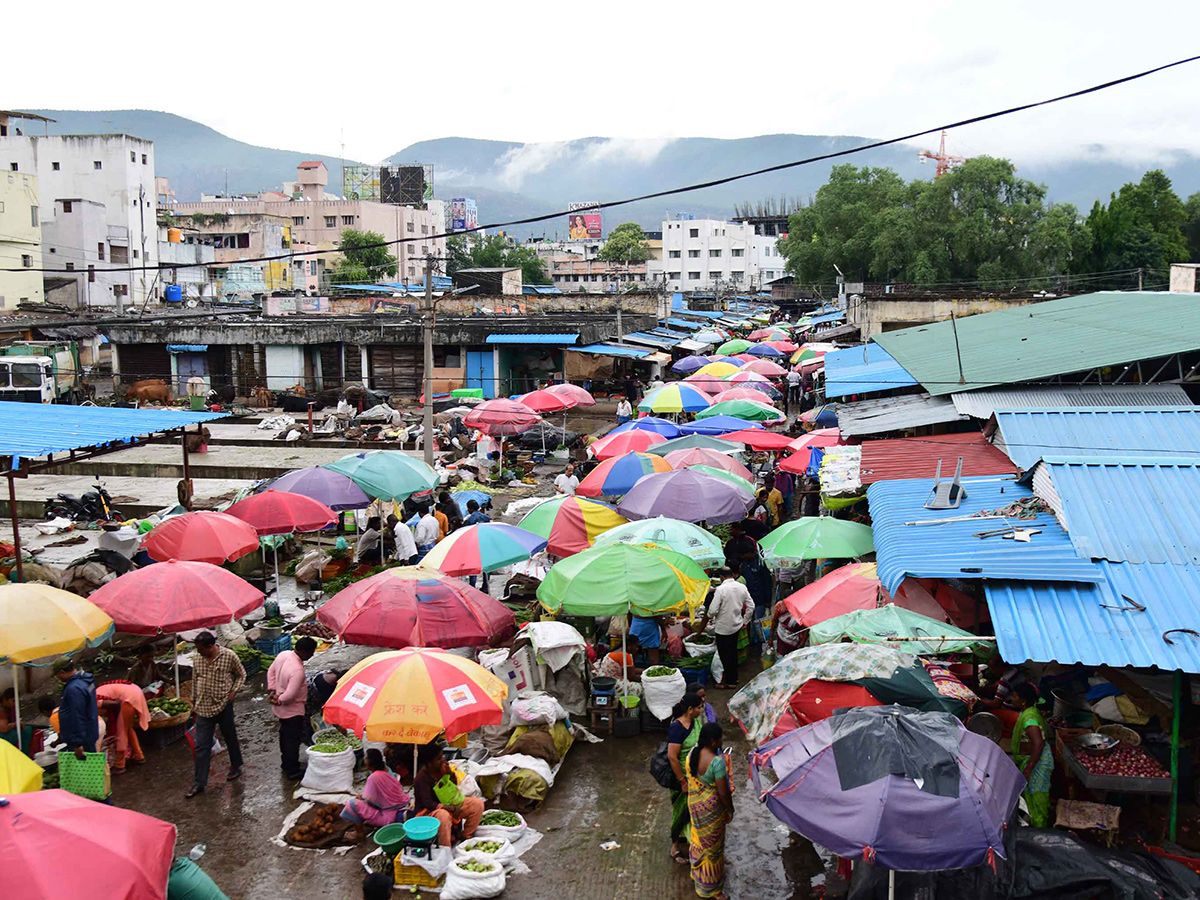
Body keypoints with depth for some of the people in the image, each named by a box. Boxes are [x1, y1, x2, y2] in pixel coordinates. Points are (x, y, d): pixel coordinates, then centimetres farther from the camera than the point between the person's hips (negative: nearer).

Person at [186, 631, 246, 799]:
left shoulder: (229, 656, -13)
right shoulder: (197, 658, -2)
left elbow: (241, 675, 1)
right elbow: (194, 680, 11)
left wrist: (233, 691, -12)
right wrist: (194, 702, 14)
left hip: (223, 705, -3)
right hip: (203, 707, 3)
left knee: (230, 738, 15)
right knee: (201, 746, 3)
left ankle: (236, 766, 39)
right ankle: (199, 783, 8)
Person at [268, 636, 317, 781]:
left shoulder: (283, 654, -9)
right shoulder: (298, 670, -35)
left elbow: (271, 671, 6)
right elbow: (290, 694, -31)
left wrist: (272, 690, 6)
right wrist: (278, 701, -13)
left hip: (280, 709, 9)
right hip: (293, 711, -9)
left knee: (284, 735, 25)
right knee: (293, 740, 8)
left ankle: (285, 763, 43)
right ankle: (293, 771, 21)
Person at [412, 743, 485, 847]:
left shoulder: (442, 767, -3)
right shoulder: (421, 779, -22)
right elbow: (427, 803, -26)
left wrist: (450, 773, -12)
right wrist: (452, 809, -28)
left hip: (448, 803, 8)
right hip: (429, 811, -8)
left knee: (478, 804, -6)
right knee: (443, 815, -42)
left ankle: (466, 837, 6)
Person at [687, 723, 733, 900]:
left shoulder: (692, 753, -8)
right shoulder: (716, 761, -32)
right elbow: (723, 792, -25)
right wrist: (730, 810, -8)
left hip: (694, 804, 7)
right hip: (711, 809, -7)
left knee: (698, 838, 27)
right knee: (711, 845, 10)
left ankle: (696, 873, 49)